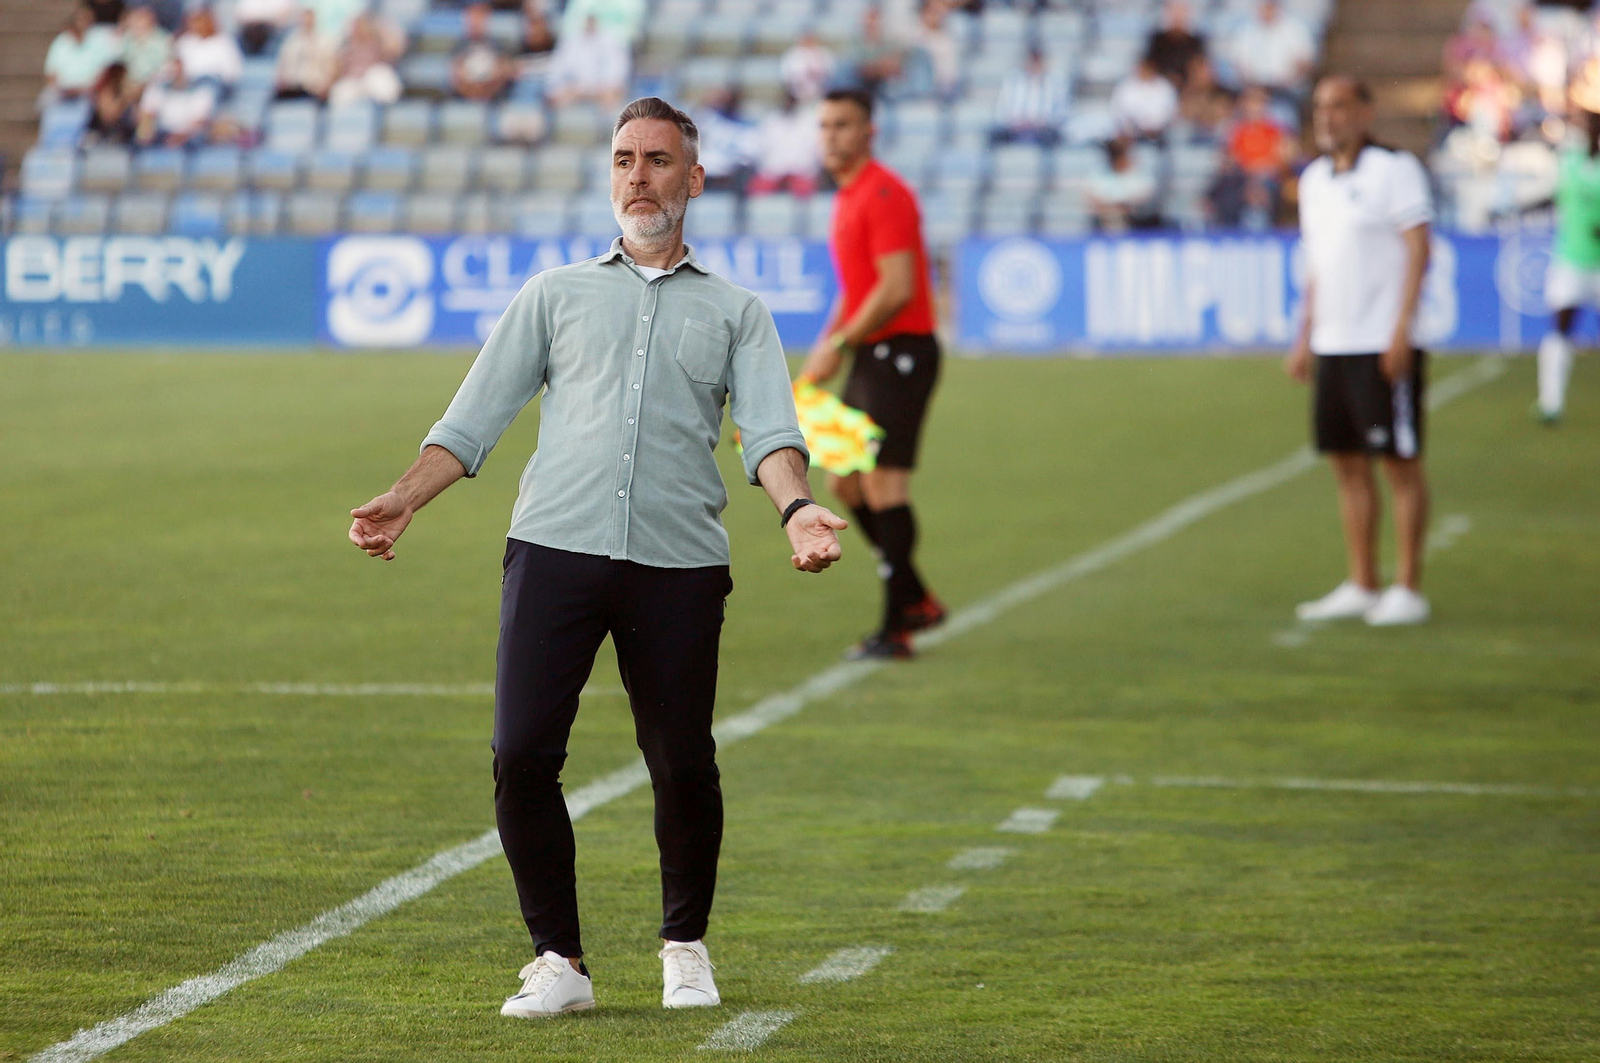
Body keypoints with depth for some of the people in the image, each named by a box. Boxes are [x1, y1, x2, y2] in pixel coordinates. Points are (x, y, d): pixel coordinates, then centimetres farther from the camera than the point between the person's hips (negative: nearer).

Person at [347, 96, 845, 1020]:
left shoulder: (737, 311, 18)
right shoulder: (556, 295, 20)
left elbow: (769, 428, 1)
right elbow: (476, 419, 15)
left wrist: (797, 508, -19)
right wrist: (407, 498, -1)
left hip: (680, 563, 0)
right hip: (556, 550, 1)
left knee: (684, 768, 0)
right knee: (522, 755, -9)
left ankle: (686, 947, 21)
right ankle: (559, 962, 1)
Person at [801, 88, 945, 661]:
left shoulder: (885, 194, -14)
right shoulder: (848, 197, 17)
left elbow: (896, 289, -22)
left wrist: (838, 346, -17)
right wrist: (824, 348, 14)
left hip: (900, 353, -10)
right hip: (871, 357, 10)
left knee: (883, 485, -10)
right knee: (845, 481, 12)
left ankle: (896, 629, -6)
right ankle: (916, 601, 20)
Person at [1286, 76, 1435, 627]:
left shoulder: (1395, 170, -7)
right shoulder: (1314, 179, 15)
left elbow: (1417, 251, -11)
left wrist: (1401, 330, -18)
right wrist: (1306, 339, 19)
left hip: (1383, 347, -7)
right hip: (1332, 347, 7)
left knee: (1400, 460, -3)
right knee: (1348, 464, 8)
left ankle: (1408, 591, -1)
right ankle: (1361, 587, 14)